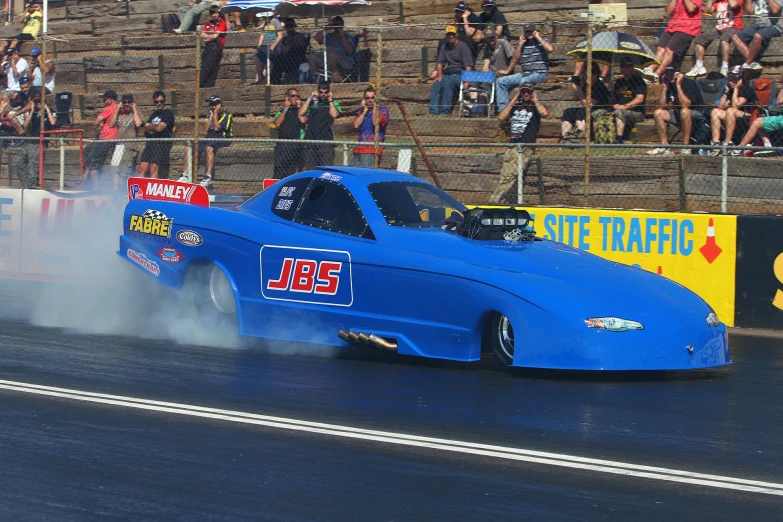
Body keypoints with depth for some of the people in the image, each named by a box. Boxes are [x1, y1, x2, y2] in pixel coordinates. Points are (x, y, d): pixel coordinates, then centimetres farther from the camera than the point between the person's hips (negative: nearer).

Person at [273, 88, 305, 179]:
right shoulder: (282, 110, 17)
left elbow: (303, 120, -12)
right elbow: (277, 124, 0)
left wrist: (299, 106, 1)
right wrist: (286, 108, 3)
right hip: (282, 145, 2)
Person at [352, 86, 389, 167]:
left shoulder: (383, 110, 5)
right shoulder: (361, 111, 20)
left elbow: (376, 123, -14)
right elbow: (356, 125, 5)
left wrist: (375, 107, -4)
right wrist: (364, 111, 4)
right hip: (359, 150, 6)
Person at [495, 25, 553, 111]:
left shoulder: (542, 41, 4)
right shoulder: (523, 44, 15)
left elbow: (550, 49, -19)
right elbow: (515, 59, 13)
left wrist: (538, 37, -11)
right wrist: (520, 44, 6)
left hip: (540, 74, -6)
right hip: (525, 74, 6)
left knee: (524, 81, -39)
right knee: (500, 81, -3)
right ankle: (502, 109, -8)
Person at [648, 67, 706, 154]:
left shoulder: (688, 83, -16)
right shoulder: (670, 85, 2)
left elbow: (685, 105, -29)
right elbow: (661, 106, -3)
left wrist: (678, 85, -26)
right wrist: (665, 86, -8)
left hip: (697, 114, -7)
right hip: (679, 115, 7)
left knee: (684, 111, -38)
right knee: (657, 113, -7)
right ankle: (665, 146, -9)